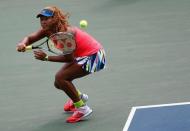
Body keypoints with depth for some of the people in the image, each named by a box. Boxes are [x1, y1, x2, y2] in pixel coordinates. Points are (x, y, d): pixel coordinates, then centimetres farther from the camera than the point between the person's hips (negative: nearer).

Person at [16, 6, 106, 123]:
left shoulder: (65, 32, -30)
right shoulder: (47, 30, -6)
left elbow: (69, 58, -28)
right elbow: (29, 38, -6)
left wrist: (46, 58, -31)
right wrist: (22, 44, -30)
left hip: (94, 56, -9)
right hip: (82, 56, 9)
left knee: (61, 78, -20)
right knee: (59, 83, 12)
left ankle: (82, 109, -9)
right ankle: (79, 97, 43)